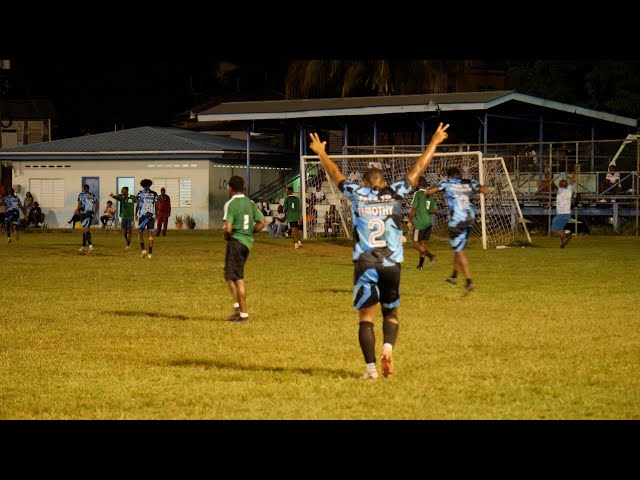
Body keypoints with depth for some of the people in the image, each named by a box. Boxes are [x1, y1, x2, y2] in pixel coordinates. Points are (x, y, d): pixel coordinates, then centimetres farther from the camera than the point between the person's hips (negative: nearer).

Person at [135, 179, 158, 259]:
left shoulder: (140, 193, -1)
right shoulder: (154, 194, 6)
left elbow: (137, 205, -5)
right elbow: (156, 206, 5)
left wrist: (136, 214, 6)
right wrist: (156, 216, 16)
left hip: (142, 215, -2)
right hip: (151, 215, 2)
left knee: (140, 232, 11)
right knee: (150, 234, 5)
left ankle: (143, 250, -6)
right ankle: (150, 253, 0)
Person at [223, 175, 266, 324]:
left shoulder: (230, 204, -12)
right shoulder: (250, 203, 9)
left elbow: (228, 229, -20)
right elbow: (261, 223, 7)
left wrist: (226, 236, 0)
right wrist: (249, 232, 13)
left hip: (235, 242, -7)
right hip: (248, 242, 8)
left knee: (238, 279, -3)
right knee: (229, 275, 19)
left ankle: (243, 314, -3)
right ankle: (238, 306, 14)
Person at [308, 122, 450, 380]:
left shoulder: (357, 194, 6)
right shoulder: (395, 193, 6)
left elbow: (335, 174, 19)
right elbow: (418, 169, 14)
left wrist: (321, 153, 35)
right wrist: (434, 143, 24)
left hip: (364, 264, -1)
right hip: (391, 264, 1)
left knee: (366, 316, 3)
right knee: (391, 313, 15)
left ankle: (371, 367, -6)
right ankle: (387, 347, -12)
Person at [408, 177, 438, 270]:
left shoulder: (418, 194, -11)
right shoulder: (430, 195, 8)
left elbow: (413, 209, -14)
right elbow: (435, 210, 10)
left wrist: (410, 222, -7)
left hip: (419, 223, -7)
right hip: (428, 223, 7)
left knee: (416, 244, -1)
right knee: (422, 243, 14)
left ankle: (430, 255, -20)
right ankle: (420, 265, 16)